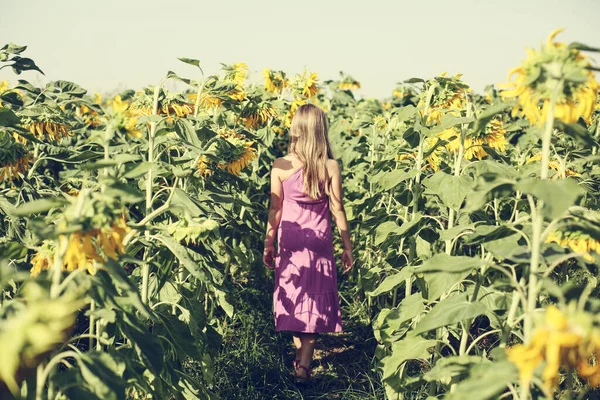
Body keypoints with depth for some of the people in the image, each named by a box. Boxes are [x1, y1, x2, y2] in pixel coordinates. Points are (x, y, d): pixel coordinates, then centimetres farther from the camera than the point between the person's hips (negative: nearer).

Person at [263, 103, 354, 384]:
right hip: (320, 242, -1)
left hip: (290, 241, 1)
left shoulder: (280, 166, -8)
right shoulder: (331, 167, -9)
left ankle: (299, 358, 23)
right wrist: (347, 246, 5)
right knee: (315, 299, 6)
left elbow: (275, 209, -2)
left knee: (294, 297, 14)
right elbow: (337, 210, -4)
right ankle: (304, 364, -1)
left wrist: (268, 244, 8)